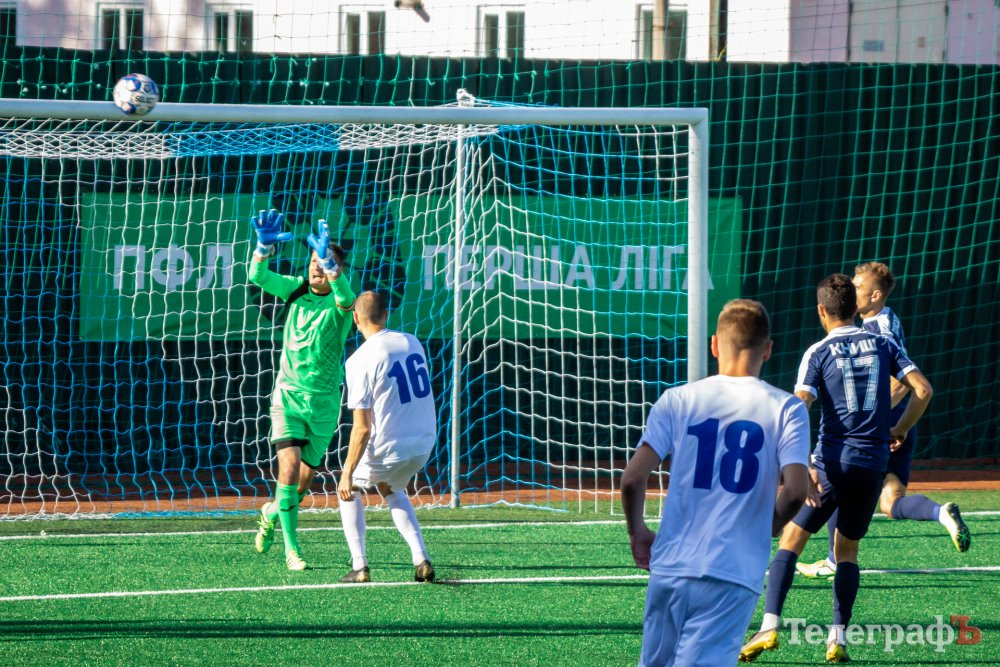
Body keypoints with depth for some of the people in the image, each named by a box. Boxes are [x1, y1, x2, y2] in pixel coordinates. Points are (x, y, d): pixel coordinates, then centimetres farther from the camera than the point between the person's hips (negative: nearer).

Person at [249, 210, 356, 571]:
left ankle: (273, 512, 41)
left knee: (304, 480, 9)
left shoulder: (341, 303, -11)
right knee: (289, 466, -17)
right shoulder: (296, 289, -2)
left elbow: (344, 293, -36)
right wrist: (264, 247, -35)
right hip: (289, 395, 0)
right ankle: (291, 548, -10)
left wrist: (329, 259, -53)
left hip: (324, 401, 0)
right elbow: (258, 276, -16)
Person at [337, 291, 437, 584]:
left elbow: (362, 428, -17)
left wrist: (348, 474, -11)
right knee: (391, 489, 32)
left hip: (388, 449, -6)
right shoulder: (412, 342, 2)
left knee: (349, 490, 21)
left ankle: (360, 566, 8)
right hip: (425, 443, 6)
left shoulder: (359, 361, -16)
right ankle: (421, 561, 17)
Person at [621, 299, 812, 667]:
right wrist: (765, 530, 10)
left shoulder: (677, 400, 5)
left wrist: (638, 533, 14)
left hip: (670, 568, 2)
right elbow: (795, 491, -10)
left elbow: (632, 479, -4)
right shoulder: (786, 408, 1)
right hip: (734, 574, -2)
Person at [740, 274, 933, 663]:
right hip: (874, 461, 3)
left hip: (833, 461, -3)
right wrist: (900, 430, 16)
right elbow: (923, 390, 3)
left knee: (791, 539, 4)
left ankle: (770, 626, -10)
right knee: (847, 548, 17)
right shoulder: (882, 346, 8)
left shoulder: (818, 353, -2)